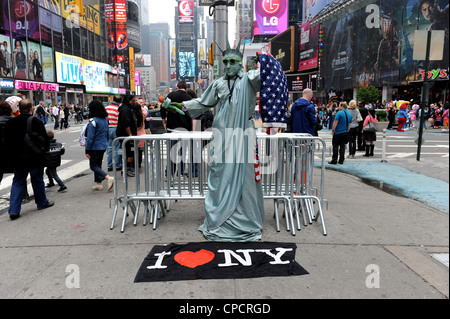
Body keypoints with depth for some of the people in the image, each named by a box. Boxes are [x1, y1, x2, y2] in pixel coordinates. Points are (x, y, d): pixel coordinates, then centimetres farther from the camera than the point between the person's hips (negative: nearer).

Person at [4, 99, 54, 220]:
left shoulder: (10, 123, -1)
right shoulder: (36, 122, -14)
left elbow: (7, 141, 6)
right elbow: (45, 140, -9)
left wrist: (11, 156, 17)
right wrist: (44, 150, 9)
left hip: (17, 159, 4)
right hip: (35, 159, -3)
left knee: (17, 183, 11)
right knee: (37, 181, 13)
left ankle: (14, 210, 6)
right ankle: (42, 202, 29)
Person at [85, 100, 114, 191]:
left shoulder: (93, 120, -17)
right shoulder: (105, 119, 6)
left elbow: (90, 137, -18)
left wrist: (87, 150, -13)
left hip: (95, 147, -8)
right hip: (103, 146, 8)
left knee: (93, 166, 1)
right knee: (98, 164, 17)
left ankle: (108, 178, -16)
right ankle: (98, 183, 21)